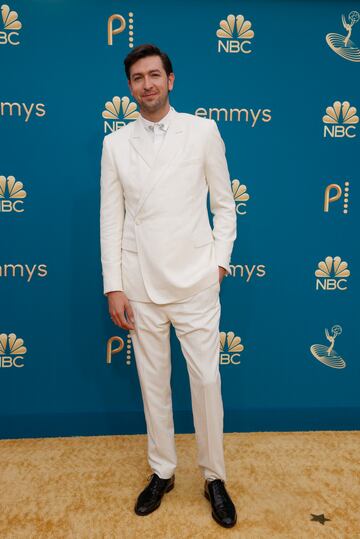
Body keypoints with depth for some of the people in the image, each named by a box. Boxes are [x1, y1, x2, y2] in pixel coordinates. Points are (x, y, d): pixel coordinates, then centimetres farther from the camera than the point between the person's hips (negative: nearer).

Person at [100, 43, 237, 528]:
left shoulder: (203, 131, 2)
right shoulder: (115, 144, 5)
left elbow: (224, 203, 6)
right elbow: (110, 219, 3)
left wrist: (220, 260, -1)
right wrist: (114, 286, -1)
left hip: (195, 280, -1)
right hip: (140, 282, 2)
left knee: (206, 380, 4)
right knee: (152, 381, 12)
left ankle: (214, 477, 24)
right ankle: (162, 472, 30)